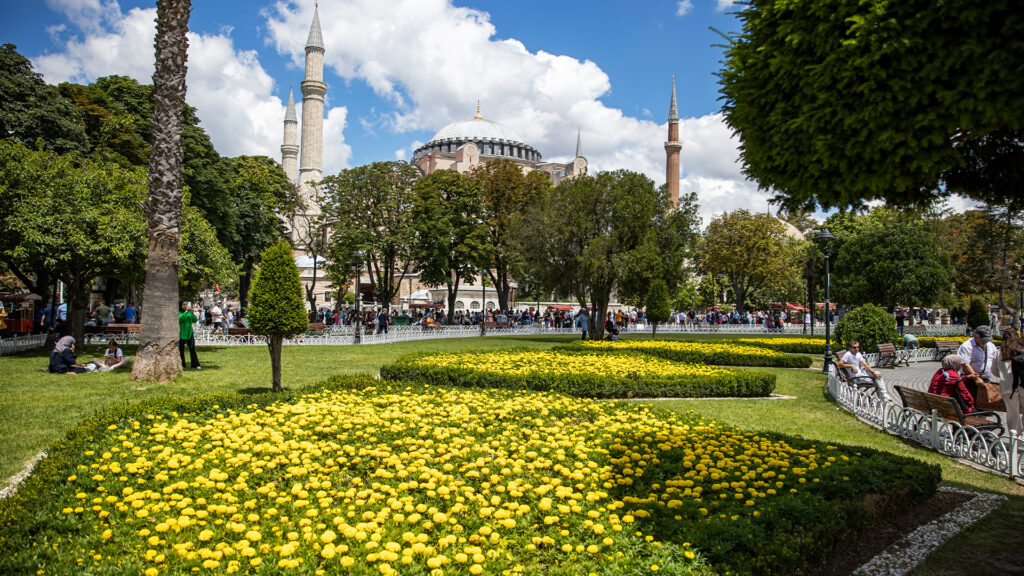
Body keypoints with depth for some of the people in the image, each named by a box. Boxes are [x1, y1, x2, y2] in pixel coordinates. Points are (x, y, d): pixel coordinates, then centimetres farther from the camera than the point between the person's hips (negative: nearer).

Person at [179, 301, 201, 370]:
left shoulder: (189, 312, 7)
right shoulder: (178, 313, -4)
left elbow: (195, 320, -1)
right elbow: (180, 318, -24)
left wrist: (192, 313, -14)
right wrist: (186, 311, -25)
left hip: (189, 333, 2)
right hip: (181, 333, -2)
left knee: (192, 349, -2)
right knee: (181, 350, 5)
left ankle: (195, 365, -2)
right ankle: (181, 365, 15)